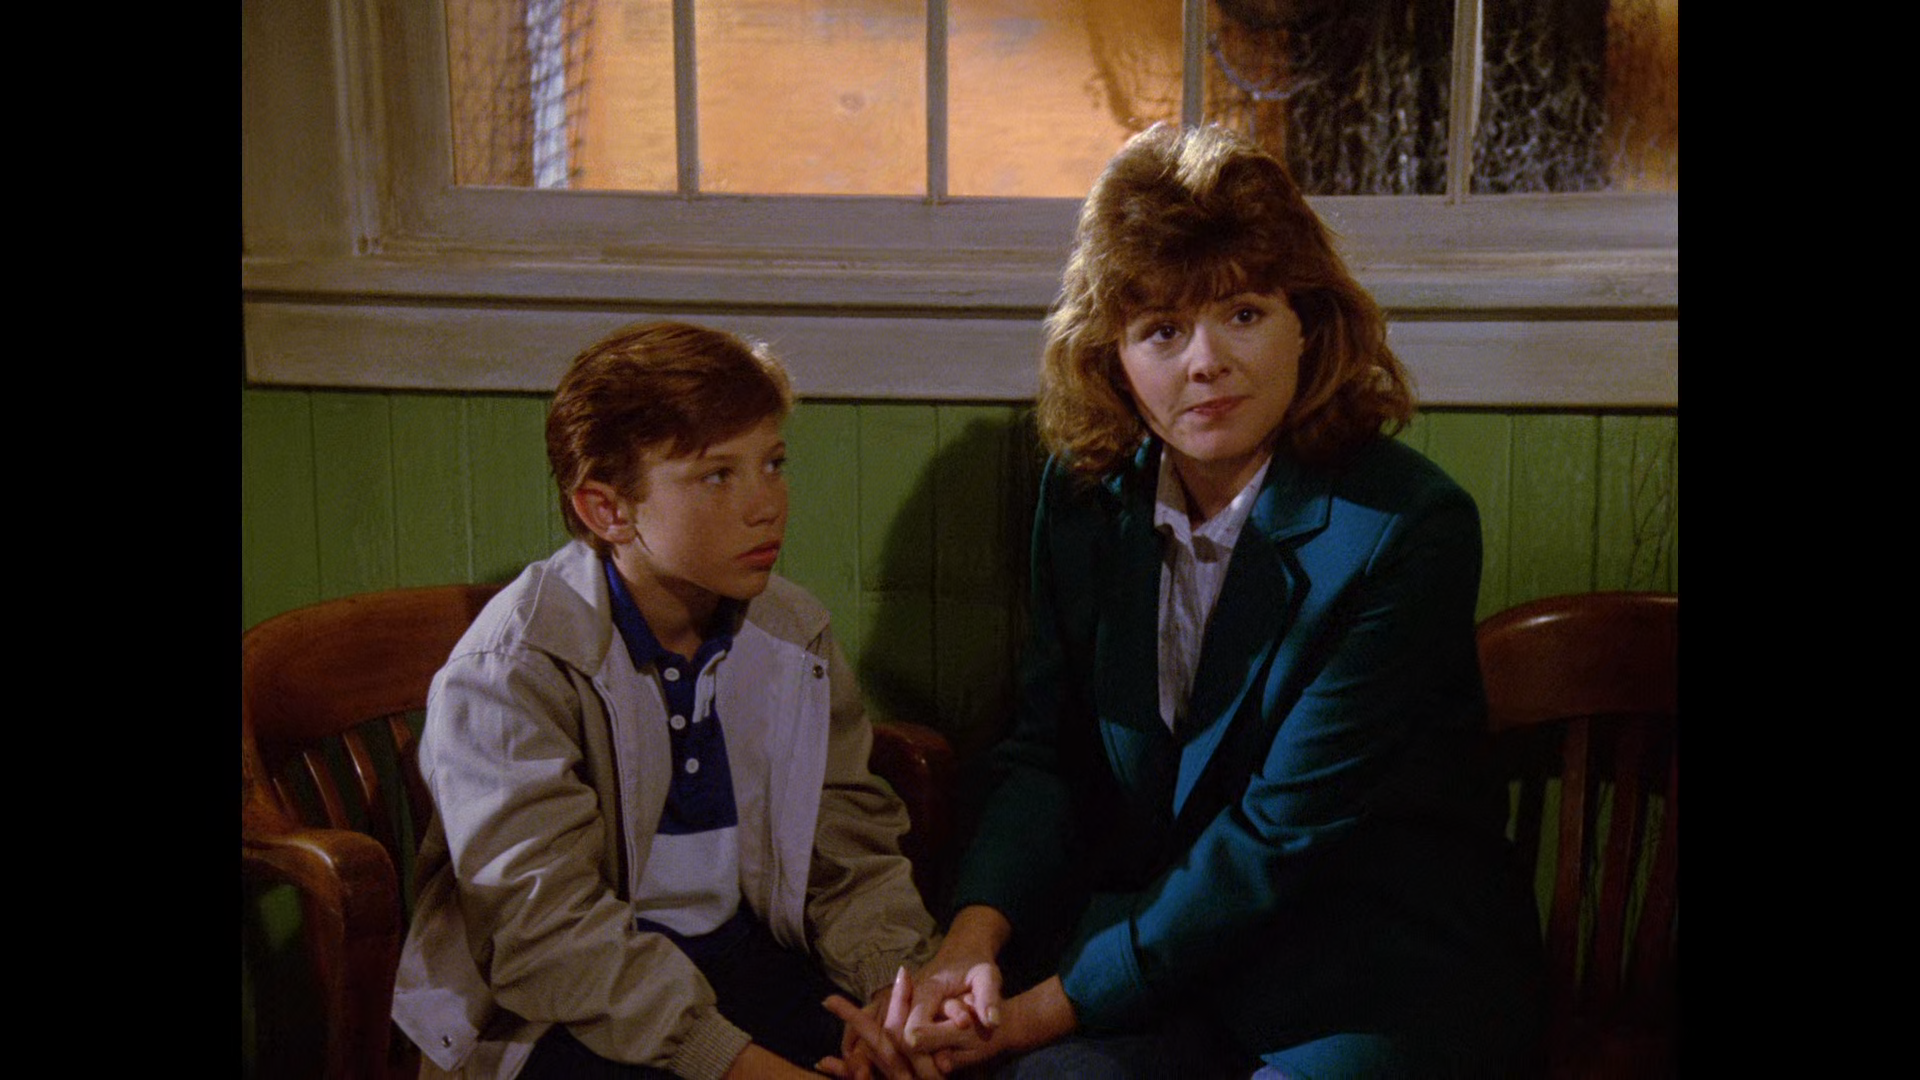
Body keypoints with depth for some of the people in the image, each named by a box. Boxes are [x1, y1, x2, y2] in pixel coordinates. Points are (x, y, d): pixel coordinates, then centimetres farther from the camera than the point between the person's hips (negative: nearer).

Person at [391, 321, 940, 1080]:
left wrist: (894, 979, -16)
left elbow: (849, 842, 4)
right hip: (558, 1014, -4)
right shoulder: (509, 673, -16)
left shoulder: (795, 636, 4)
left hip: (748, 951, 4)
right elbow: (545, 925, -22)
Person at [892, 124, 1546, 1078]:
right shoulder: (1083, 497, 2)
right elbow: (1045, 751, 6)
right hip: (1154, 940, 4)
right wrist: (975, 934, -13)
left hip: (1386, 987, -3)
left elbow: (1284, 830, -18)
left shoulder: (1410, 527, -15)